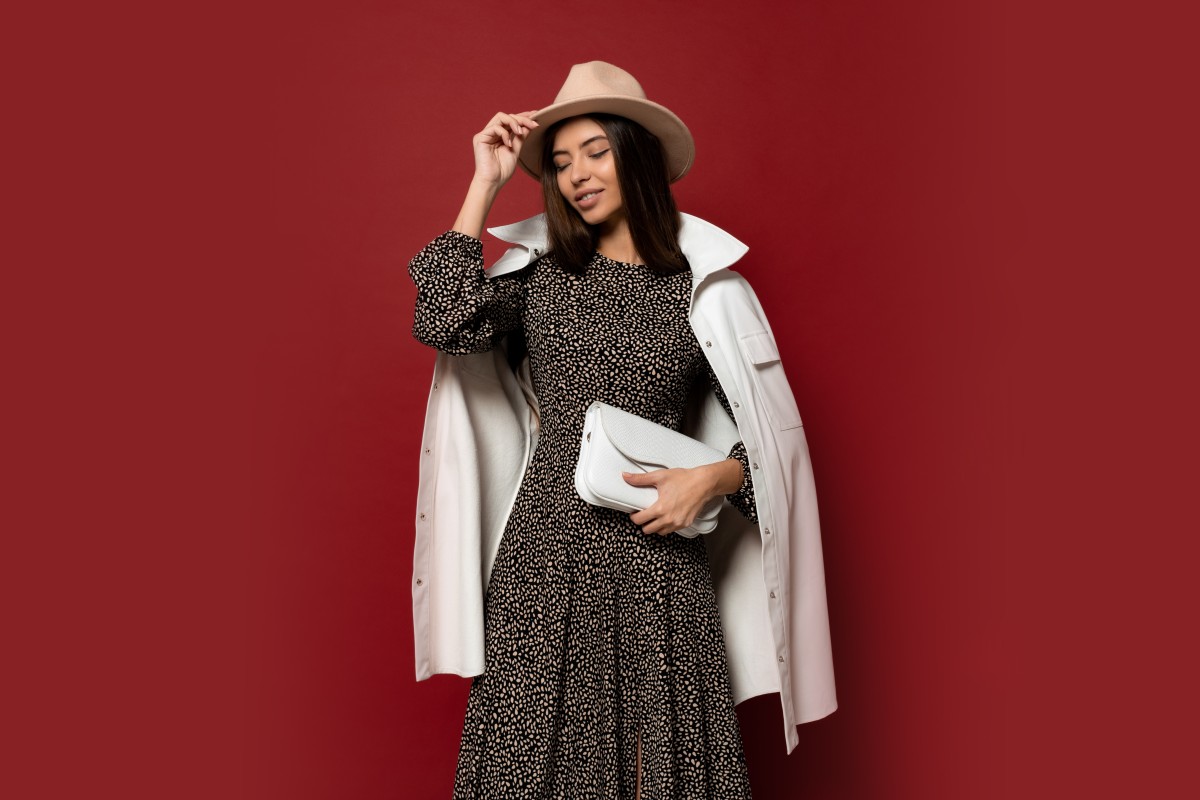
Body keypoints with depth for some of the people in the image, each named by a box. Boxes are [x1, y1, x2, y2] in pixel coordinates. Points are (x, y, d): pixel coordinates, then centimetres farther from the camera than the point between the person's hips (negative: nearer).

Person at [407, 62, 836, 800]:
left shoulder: (705, 285, 4)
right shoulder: (536, 271, 7)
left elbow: (773, 432, 8)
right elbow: (442, 323, -12)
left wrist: (711, 479, -11)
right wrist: (485, 185, -5)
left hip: (657, 563, 0)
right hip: (544, 554, 1)